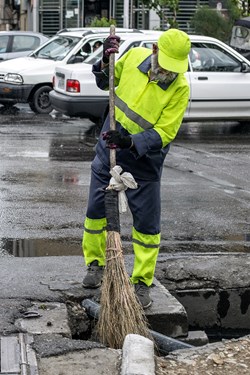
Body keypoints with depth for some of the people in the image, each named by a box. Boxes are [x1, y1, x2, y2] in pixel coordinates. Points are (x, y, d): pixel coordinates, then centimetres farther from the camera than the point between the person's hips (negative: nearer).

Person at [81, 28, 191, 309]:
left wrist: (131, 143, -34)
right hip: (109, 149, 4)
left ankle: (142, 282, 16)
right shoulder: (134, 56, -8)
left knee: (146, 223, 1)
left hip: (143, 160, -3)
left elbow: (164, 133, -21)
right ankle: (95, 264, 33)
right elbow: (106, 84, 10)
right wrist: (105, 63, -11)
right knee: (96, 209, 11)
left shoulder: (180, 88, -19)